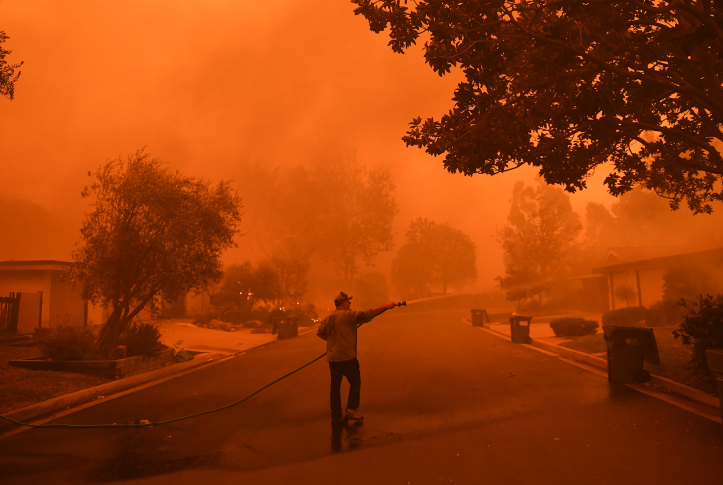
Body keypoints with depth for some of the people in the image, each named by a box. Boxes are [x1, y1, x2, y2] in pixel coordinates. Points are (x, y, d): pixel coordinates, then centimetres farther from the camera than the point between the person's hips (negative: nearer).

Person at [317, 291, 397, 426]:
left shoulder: (328, 318, 12)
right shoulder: (348, 314, -8)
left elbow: (319, 332, 17)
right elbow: (367, 315, -16)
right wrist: (385, 306, -13)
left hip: (332, 358, 7)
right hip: (347, 356, -6)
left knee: (335, 386, 11)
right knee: (355, 382, 11)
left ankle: (336, 417, 15)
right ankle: (351, 410, 9)